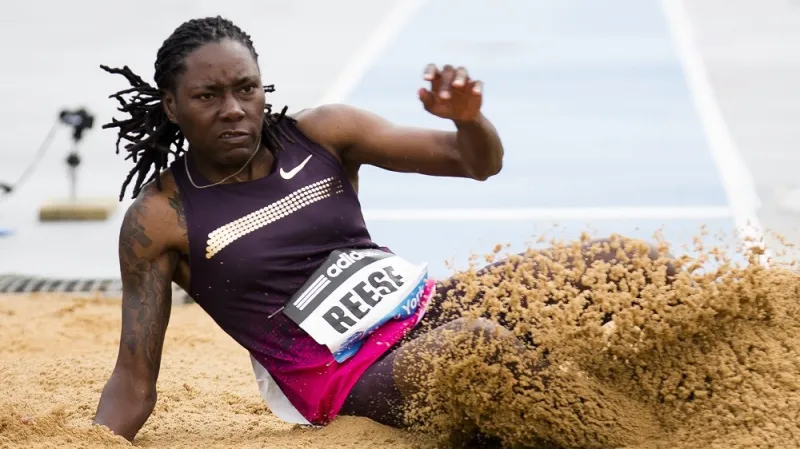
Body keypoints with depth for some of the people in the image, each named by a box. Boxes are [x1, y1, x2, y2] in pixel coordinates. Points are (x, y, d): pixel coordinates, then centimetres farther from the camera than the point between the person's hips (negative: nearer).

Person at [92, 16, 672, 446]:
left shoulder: (321, 134, 5)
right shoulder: (158, 221, -3)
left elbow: (480, 163, 6)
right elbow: (134, 383, 0)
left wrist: (468, 118, -18)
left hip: (429, 303, 5)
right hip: (352, 377, -5)